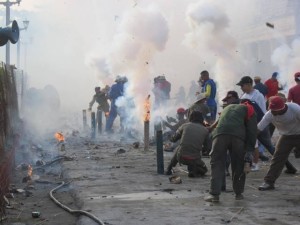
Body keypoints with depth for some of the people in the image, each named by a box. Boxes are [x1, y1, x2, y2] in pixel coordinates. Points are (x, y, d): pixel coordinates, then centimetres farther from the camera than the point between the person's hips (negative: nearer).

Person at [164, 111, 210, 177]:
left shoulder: (185, 126, 2)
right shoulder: (205, 130, 1)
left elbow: (173, 139, 13)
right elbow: (206, 144, 16)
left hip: (181, 157, 2)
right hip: (194, 160, -1)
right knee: (204, 169, 26)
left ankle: (169, 169, 29)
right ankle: (193, 170, -5)